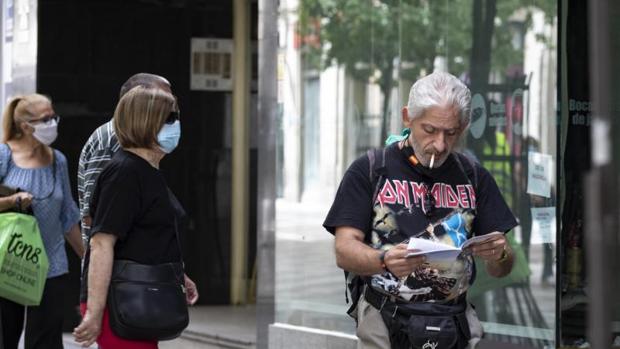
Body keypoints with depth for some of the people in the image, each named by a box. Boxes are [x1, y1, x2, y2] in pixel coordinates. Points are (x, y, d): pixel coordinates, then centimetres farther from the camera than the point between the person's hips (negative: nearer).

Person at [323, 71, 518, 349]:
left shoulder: (474, 177, 14)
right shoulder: (368, 170, 4)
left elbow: (501, 269, 14)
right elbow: (344, 251, -3)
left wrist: (499, 255, -9)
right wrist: (385, 261, -23)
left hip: (456, 324, 2)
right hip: (385, 324, -2)